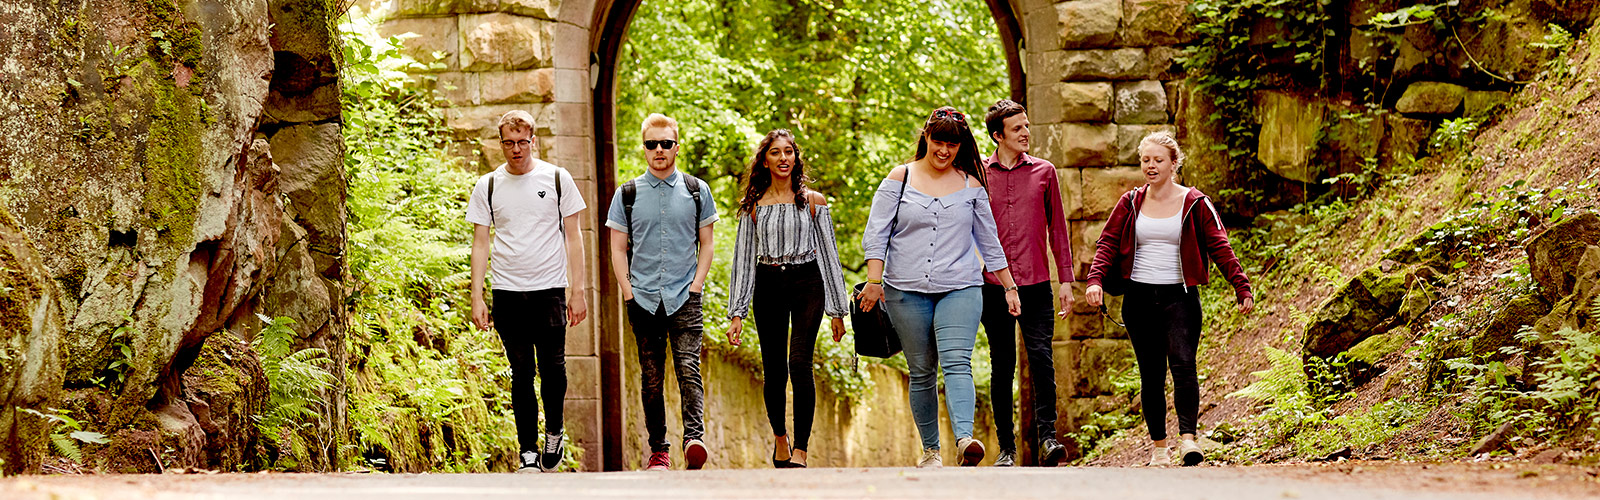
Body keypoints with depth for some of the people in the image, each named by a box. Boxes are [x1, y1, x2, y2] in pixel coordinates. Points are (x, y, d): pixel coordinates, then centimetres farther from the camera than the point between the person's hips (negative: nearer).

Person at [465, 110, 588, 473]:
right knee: (522, 373, 1)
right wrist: (476, 298, -1)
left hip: (550, 289, -1)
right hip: (508, 291, 1)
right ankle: (528, 451, 6)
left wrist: (578, 290, -1)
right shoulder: (488, 186, 6)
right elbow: (480, 243, 7)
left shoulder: (557, 179, 4)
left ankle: (554, 433, 18)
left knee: (553, 368, -6)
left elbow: (573, 237, 6)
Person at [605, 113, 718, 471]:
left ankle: (694, 438, -27)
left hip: (685, 297, -1)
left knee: (688, 368, -16)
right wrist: (628, 292, -1)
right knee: (651, 378, 4)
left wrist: (696, 284, -1)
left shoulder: (697, 190, 7)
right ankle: (658, 450, 10)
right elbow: (618, 249, 9)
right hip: (643, 299, 1)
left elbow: (706, 243, 11)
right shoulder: (627, 195, 7)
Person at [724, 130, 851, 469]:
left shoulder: (812, 201, 5)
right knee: (774, 371, 3)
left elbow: (828, 253, 7)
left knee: (800, 363, -17)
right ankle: (779, 437, 29)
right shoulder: (754, 206, 8)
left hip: (807, 283, -2)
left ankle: (800, 450, -14)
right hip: (768, 287, 2)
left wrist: (837, 308, 4)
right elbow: (743, 259, 8)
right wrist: (736, 313, 2)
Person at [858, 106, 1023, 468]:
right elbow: (876, 234, 1)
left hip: (960, 289, 0)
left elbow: (989, 241, 17)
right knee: (922, 372, 5)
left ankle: (965, 439, -36)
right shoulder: (900, 178, 6)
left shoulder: (971, 185, 10)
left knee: (956, 361, -19)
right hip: (907, 290, 0)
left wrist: (1010, 287, 17)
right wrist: (874, 280, -10)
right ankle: (930, 450, 16)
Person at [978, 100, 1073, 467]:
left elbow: (1057, 229, 11)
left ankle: (1046, 437, -5)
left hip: (1036, 285, 0)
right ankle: (1006, 447, 10)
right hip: (994, 286, 0)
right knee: (1002, 366, 4)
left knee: (1042, 360, -12)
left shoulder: (1043, 172, 8)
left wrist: (1066, 279, 7)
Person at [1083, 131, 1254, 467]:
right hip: (1139, 298, 3)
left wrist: (1242, 288, -9)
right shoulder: (1130, 203, 9)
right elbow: (1107, 243, 4)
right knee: (1151, 374, 5)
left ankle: (1187, 438, -25)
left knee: (1183, 363, -20)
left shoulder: (1195, 204, 2)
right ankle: (1158, 447, 12)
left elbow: (1220, 248, 0)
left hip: (1180, 297, -2)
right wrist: (1095, 280, -13)